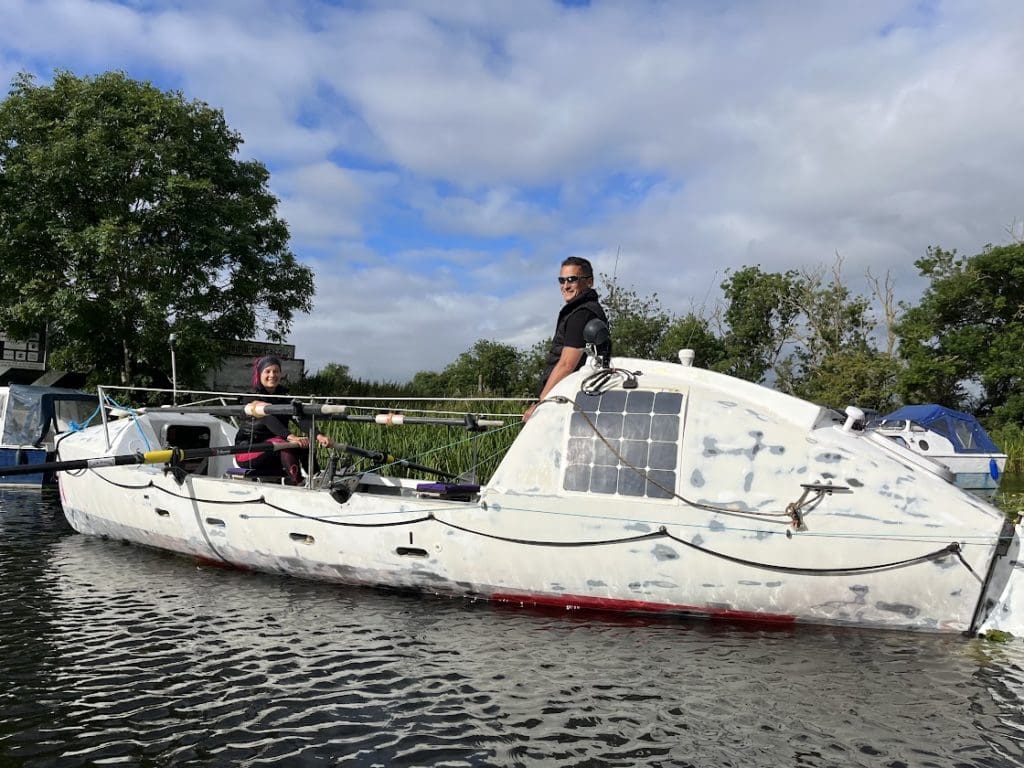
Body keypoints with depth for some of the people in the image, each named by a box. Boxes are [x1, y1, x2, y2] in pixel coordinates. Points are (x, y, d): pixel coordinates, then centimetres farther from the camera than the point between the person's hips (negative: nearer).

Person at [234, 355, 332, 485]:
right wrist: (290, 437, -46)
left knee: (304, 442, -22)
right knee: (285, 443, -31)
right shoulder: (250, 397, -8)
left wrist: (319, 436, -34)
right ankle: (296, 484, -41)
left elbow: (301, 418, -13)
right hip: (247, 452, -4)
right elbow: (268, 420, -28)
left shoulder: (284, 396, 5)